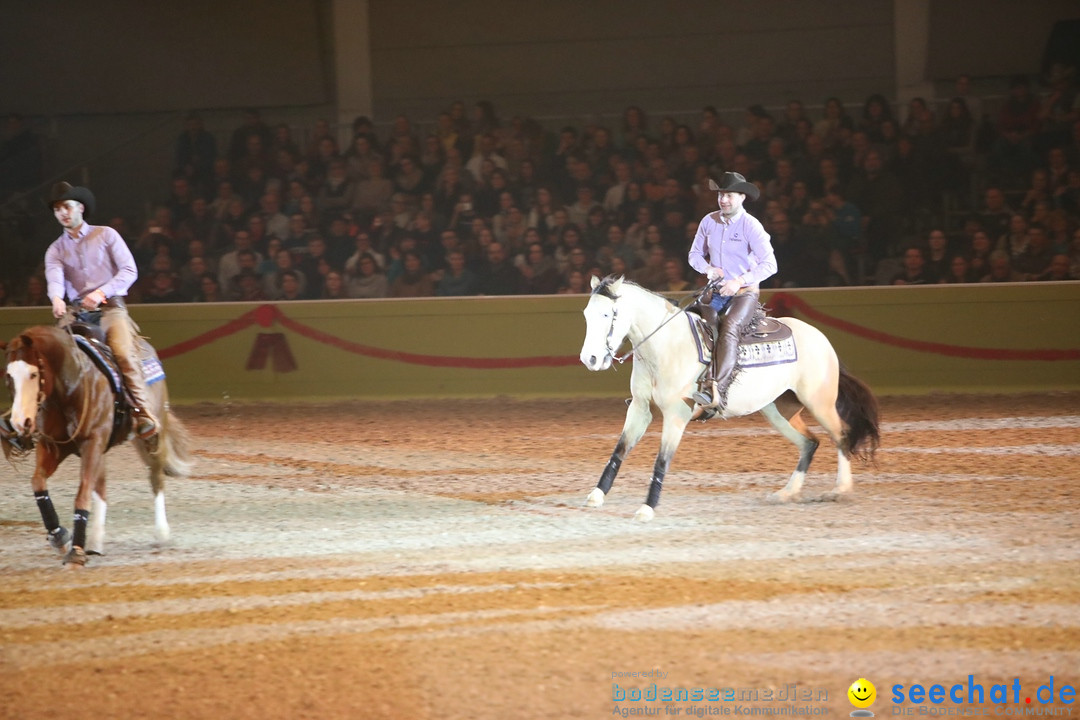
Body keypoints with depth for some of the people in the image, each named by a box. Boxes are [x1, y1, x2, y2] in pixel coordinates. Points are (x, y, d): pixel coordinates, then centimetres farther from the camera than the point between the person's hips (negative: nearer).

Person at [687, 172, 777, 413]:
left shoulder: (751, 226, -8)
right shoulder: (709, 222, 6)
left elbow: (769, 264, -14)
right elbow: (695, 254, 17)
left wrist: (740, 281, -23)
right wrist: (708, 268, -5)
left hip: (745, 293, -6)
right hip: (717, 293, 6)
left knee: (729, 327, -31)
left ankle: (719, 391, -43)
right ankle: (707, 382, -24)